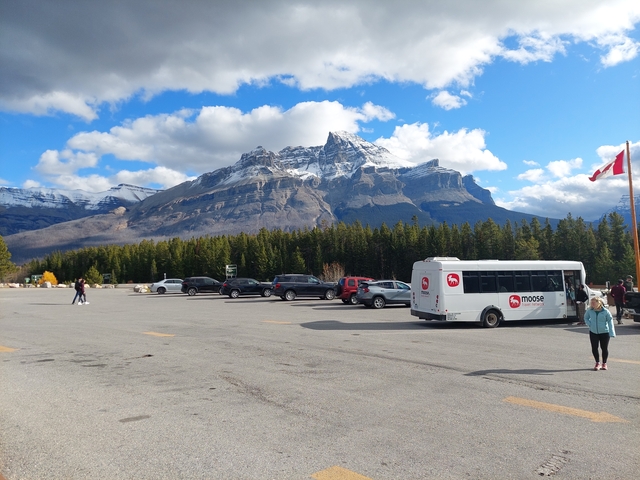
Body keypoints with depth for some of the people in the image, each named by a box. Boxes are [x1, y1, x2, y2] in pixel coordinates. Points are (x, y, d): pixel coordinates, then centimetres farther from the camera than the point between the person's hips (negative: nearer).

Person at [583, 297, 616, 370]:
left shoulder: (605, 311, -11)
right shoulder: (589, 310, -5)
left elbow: (610, 321, -6)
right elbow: (586, 318, 12)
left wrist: (611, 333, -11)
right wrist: (590, 325, -4)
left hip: (604, 332, -2)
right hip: (593, 332, 2)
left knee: (604, 348, 7)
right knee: (594, 348, 0)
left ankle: (604, 363, 25)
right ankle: (597, 363, 18)